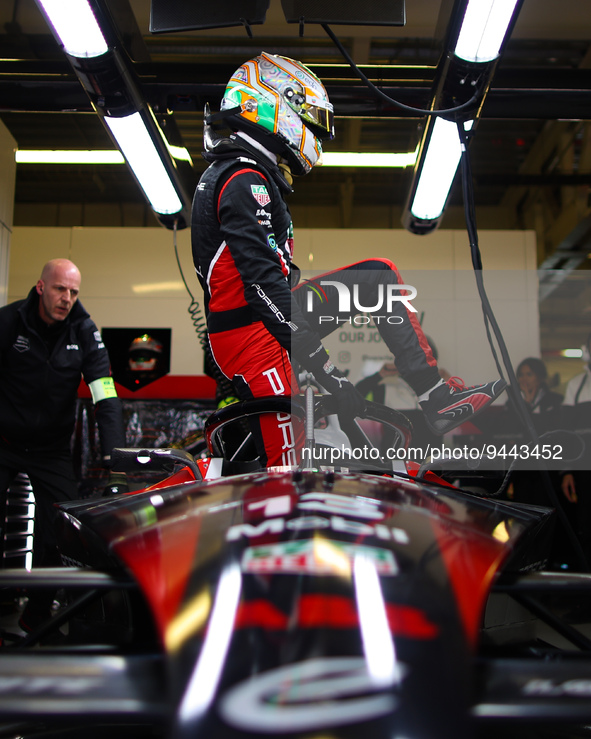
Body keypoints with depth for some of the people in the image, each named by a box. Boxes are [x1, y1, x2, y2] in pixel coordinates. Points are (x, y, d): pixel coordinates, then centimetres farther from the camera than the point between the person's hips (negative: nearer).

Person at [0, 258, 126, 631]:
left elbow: (107, 398, -15)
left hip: (52, 448, 1)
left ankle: (36, 617, 17)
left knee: (60, 534, -2)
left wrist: (117, 463, -25)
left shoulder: (85, 332, -7)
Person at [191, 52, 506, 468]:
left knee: (379, 276, 10)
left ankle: (438, 400, 4)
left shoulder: (228, 173, 17)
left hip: (265, 316, 10)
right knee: (285, 464, -9)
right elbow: (264, 282, -25)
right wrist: (326, 369, -25)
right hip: (252, 337, -10)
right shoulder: (246, 180, -16)